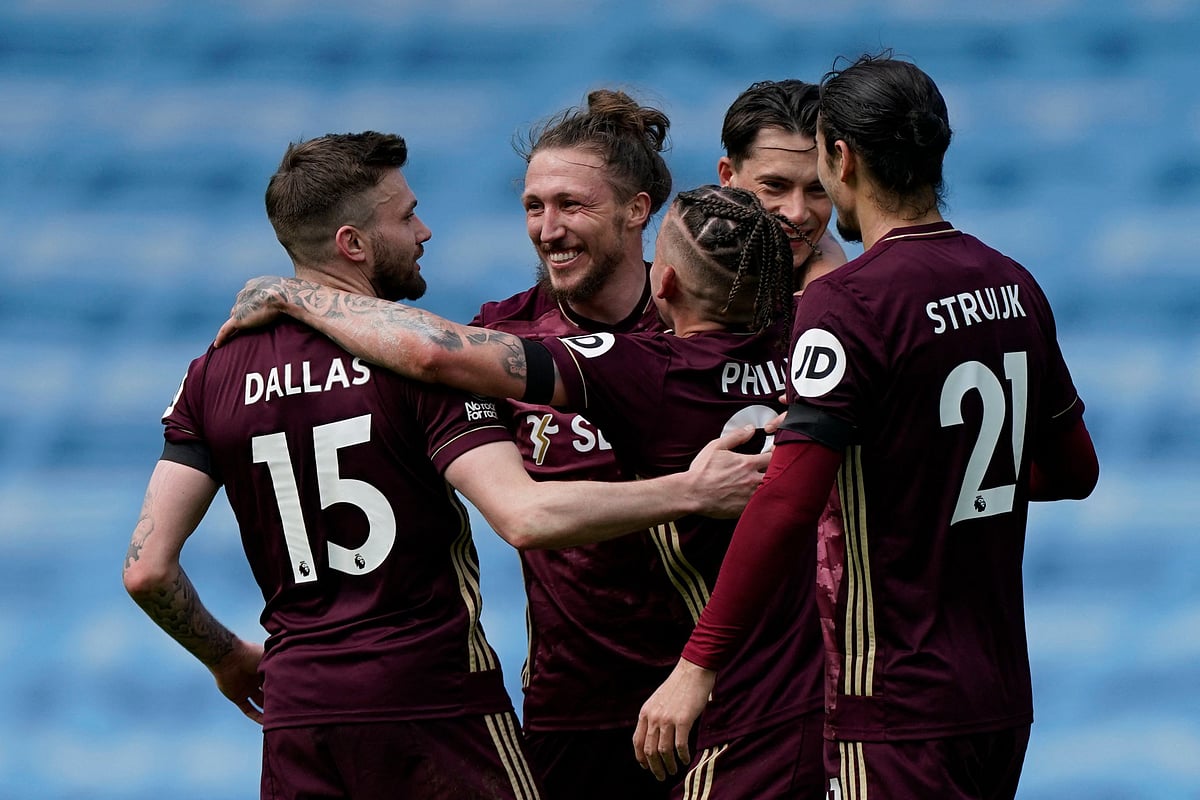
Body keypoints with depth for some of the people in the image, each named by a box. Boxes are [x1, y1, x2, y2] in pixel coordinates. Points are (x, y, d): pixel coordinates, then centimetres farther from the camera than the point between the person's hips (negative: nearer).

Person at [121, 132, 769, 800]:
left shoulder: (215, 375, 6)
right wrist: (689, 492, -15)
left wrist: (228, 657, 19)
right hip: (437, 714, -5)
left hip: (297, 718, 5)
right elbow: (526, 518, -22)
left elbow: (148, 568, 2)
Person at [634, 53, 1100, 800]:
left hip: (899, 709, -8)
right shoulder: (1015, 287, 8)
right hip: (1003, 698, 8)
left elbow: (788, 504, -23)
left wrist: (697, 666, -21)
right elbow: (1076, 471, 19)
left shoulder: (847, 302, -15)